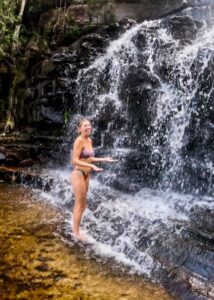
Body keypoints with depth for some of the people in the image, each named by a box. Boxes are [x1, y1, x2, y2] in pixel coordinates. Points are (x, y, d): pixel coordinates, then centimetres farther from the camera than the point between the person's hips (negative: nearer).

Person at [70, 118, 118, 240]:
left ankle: (75, 229, 31)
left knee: (79, 204, 18)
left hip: (86, 175, 9)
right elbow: (75, 160, -22)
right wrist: (91, 166, -31)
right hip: (78, 175, -8)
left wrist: (104, 159, 13)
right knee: (80, 205, 1)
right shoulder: (79, 140, -18)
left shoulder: (89, 140, 8)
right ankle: (76, 232, 16)